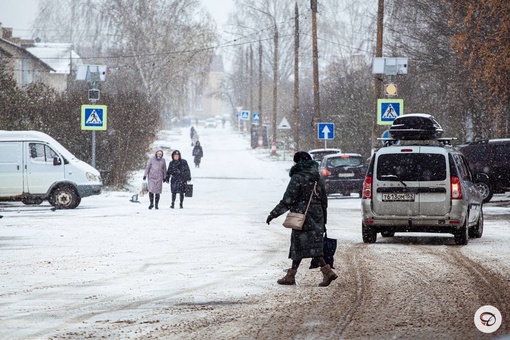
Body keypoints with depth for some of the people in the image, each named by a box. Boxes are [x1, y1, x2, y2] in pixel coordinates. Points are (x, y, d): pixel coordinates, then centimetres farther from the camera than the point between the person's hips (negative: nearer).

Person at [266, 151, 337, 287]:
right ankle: (291, 275, 16)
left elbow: (287, 200, -14)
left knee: (310, 246, -8)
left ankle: (327, 271, -19)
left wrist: (273, 214, -6)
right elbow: (324, 200, 16)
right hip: (317, 216, 8)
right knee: (298, 246, 13)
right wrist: (323, 221, 22)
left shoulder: (297, 178, -12)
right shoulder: (318, 178, 12)